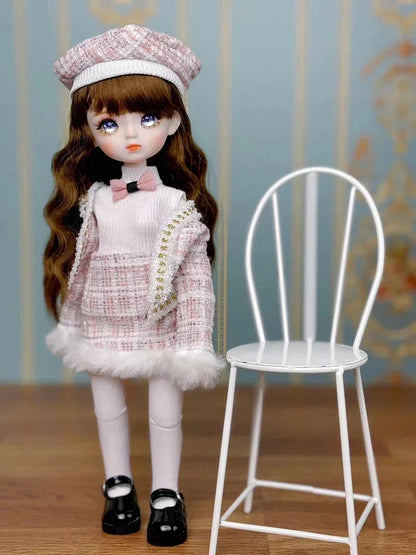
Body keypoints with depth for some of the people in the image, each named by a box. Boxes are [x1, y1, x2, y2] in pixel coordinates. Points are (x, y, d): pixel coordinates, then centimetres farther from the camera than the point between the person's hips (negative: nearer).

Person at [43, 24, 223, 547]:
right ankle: (118, 486, 36)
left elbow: (196, 273, -11)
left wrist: (195, 341, -13)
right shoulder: (92, 200, -3)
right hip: (104, 326, 3)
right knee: (109, 409, 16)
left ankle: (166, 494, 27)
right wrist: (70, 320, 10)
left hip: (160, 324, -3)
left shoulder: (176, 202, -11)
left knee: (165, 411, 8)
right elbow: (77, 263, 6)